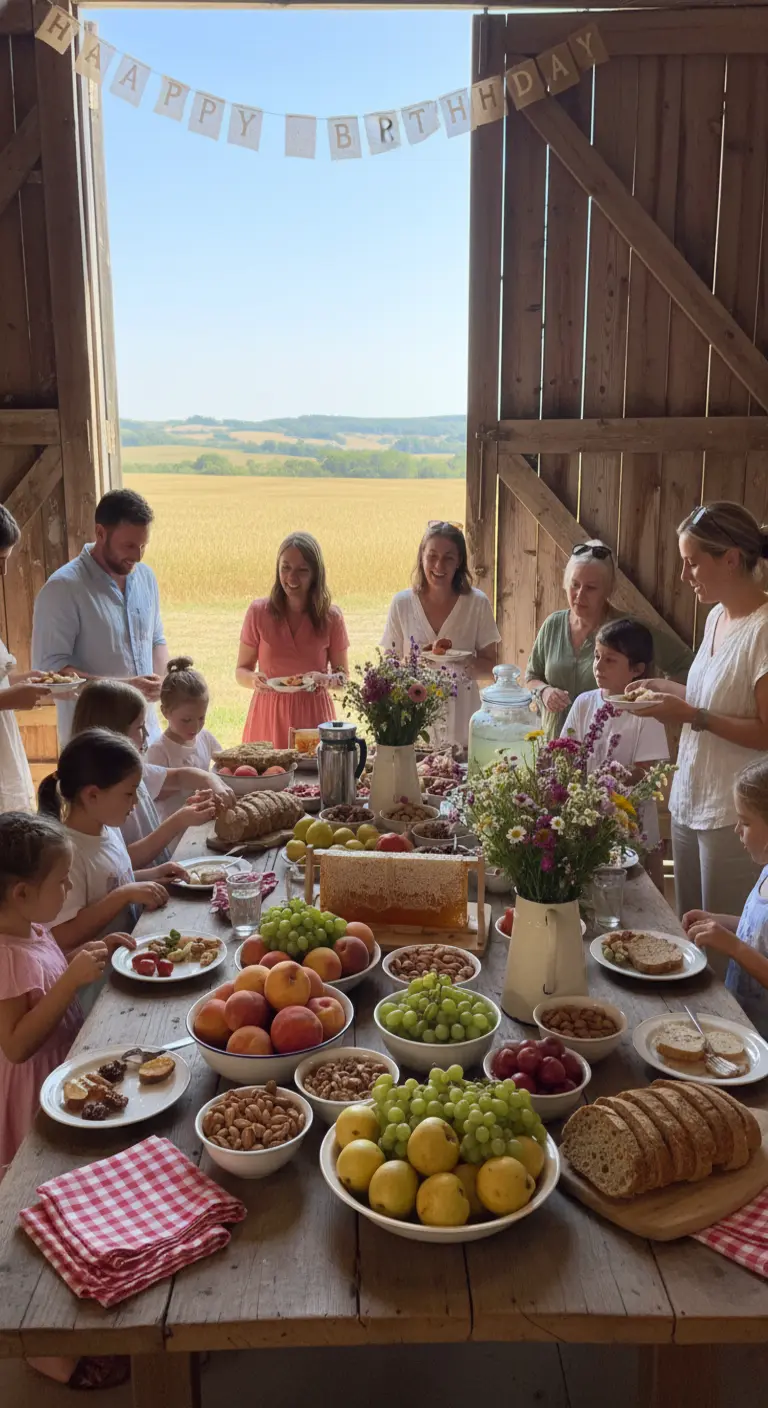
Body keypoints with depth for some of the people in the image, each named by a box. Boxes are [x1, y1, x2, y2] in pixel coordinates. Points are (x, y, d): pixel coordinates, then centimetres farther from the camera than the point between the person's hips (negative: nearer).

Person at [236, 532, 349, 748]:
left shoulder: (331, 617, -2)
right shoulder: (259, 611, -2)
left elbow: (343, 674, 6)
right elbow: (241, 671, 5)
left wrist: (327, 679, -15)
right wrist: (254, 679, -17)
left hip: (314, 714, 0)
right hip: (269, 714, 0)